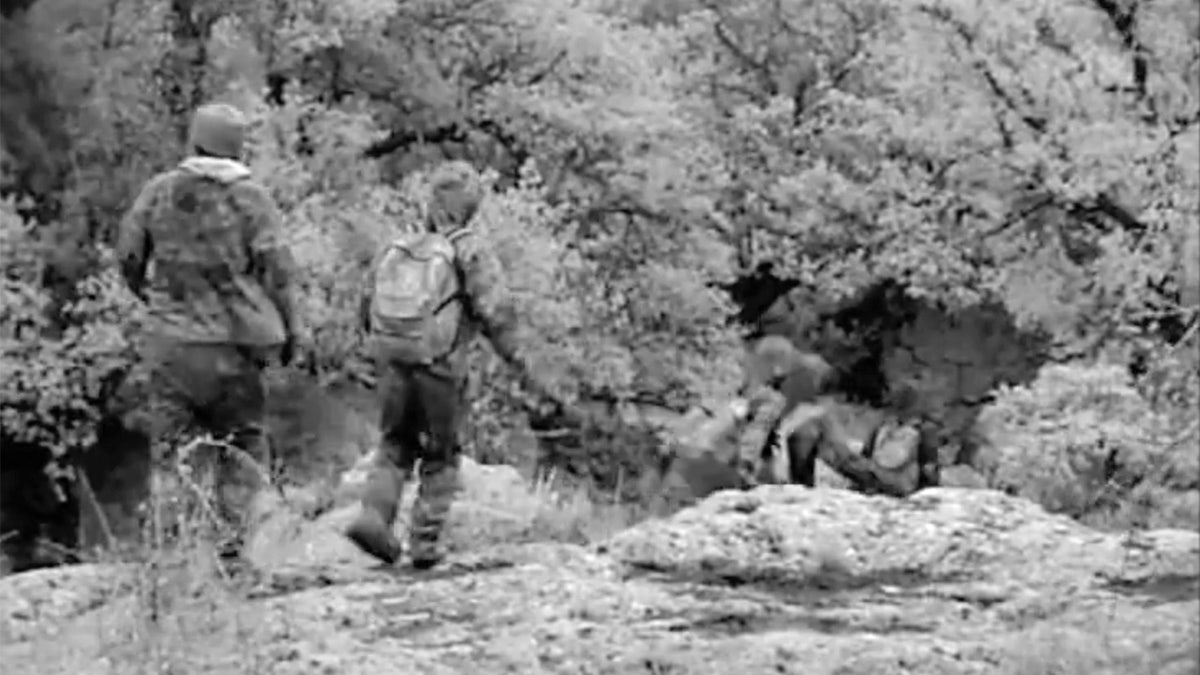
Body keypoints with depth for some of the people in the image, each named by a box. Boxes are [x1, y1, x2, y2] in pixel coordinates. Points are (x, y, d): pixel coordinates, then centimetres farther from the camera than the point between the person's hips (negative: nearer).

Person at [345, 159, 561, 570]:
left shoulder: (395, 249, 8)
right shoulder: (470, 251, -7)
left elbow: (367, 313, 14)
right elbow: (497, 316, -14)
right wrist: (525, 374, -10)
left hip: (392, 366, 3)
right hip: (440, 371, -3)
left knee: (395, 450, 20)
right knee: (440, 458, 15)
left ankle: (374, 517, -1)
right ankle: (425, 544, 11)